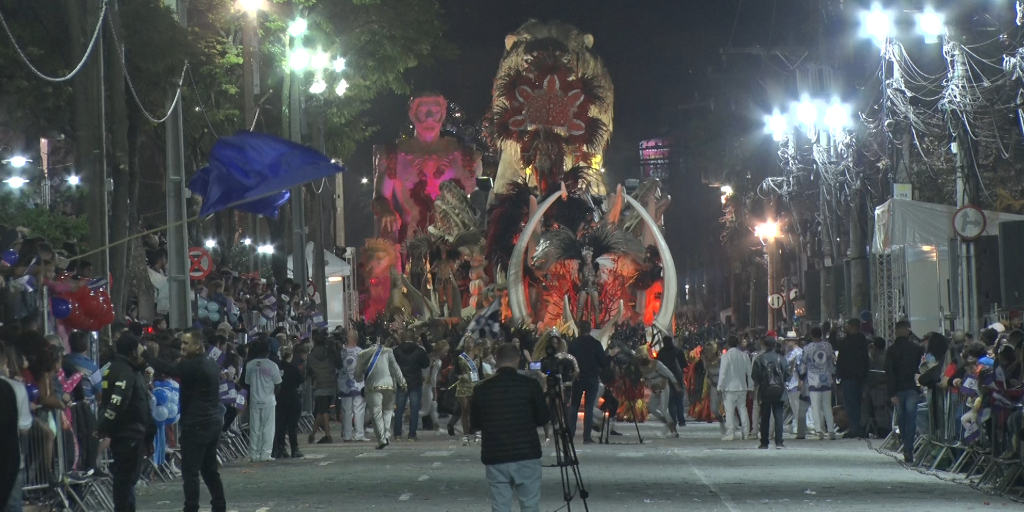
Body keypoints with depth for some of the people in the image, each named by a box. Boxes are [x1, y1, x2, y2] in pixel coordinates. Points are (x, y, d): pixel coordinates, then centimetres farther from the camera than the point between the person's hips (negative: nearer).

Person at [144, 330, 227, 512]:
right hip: (213, 421, 10)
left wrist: (146, 354, -16)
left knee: (190, 471, -8)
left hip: (196, 424, -10)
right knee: (210, 469, 15)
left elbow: (168, 369, -25)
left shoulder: (194, 365, -16)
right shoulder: (211, 364, 14)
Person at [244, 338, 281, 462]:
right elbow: (277, 384, -2)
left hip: (254, 401, 2)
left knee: (254, 428, 7)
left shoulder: (250, 365, 0)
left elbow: (247, 382, 4)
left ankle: (254, 454, 7)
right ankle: (265, 453, -1)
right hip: (268, 400, -2)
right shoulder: (272, 365, -7)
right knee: (268, 428, 3)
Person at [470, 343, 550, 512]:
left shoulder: (481, 389, 0)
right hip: (526, 455, -1)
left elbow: (475, 424, 8)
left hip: (494, 458, 2)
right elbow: (543, 419, 0)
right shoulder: (530, 385, -6)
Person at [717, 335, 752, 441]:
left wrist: (720, 387, -6)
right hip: (742, 387, 5)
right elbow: (749, 372, 8)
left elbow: (723, 372, -12)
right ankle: (745, 432, 10)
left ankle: (730, 433, -6)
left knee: (729, 410, -3)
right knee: (742, 409, 11)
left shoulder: (726, 356, -11)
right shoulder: (744, 356, 4)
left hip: (730, 387, -5)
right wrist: (749, 387, 14)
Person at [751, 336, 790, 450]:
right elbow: (787, 375, 1)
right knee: (778, 416, 1)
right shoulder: (781, 359, -1)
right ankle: (779, 442, -8)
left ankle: (764, 443, 8)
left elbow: (754, 376, -6)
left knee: (765, 418, 7)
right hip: (778, 391, 1)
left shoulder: (759, 359, -6)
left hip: (765, 391, -1)